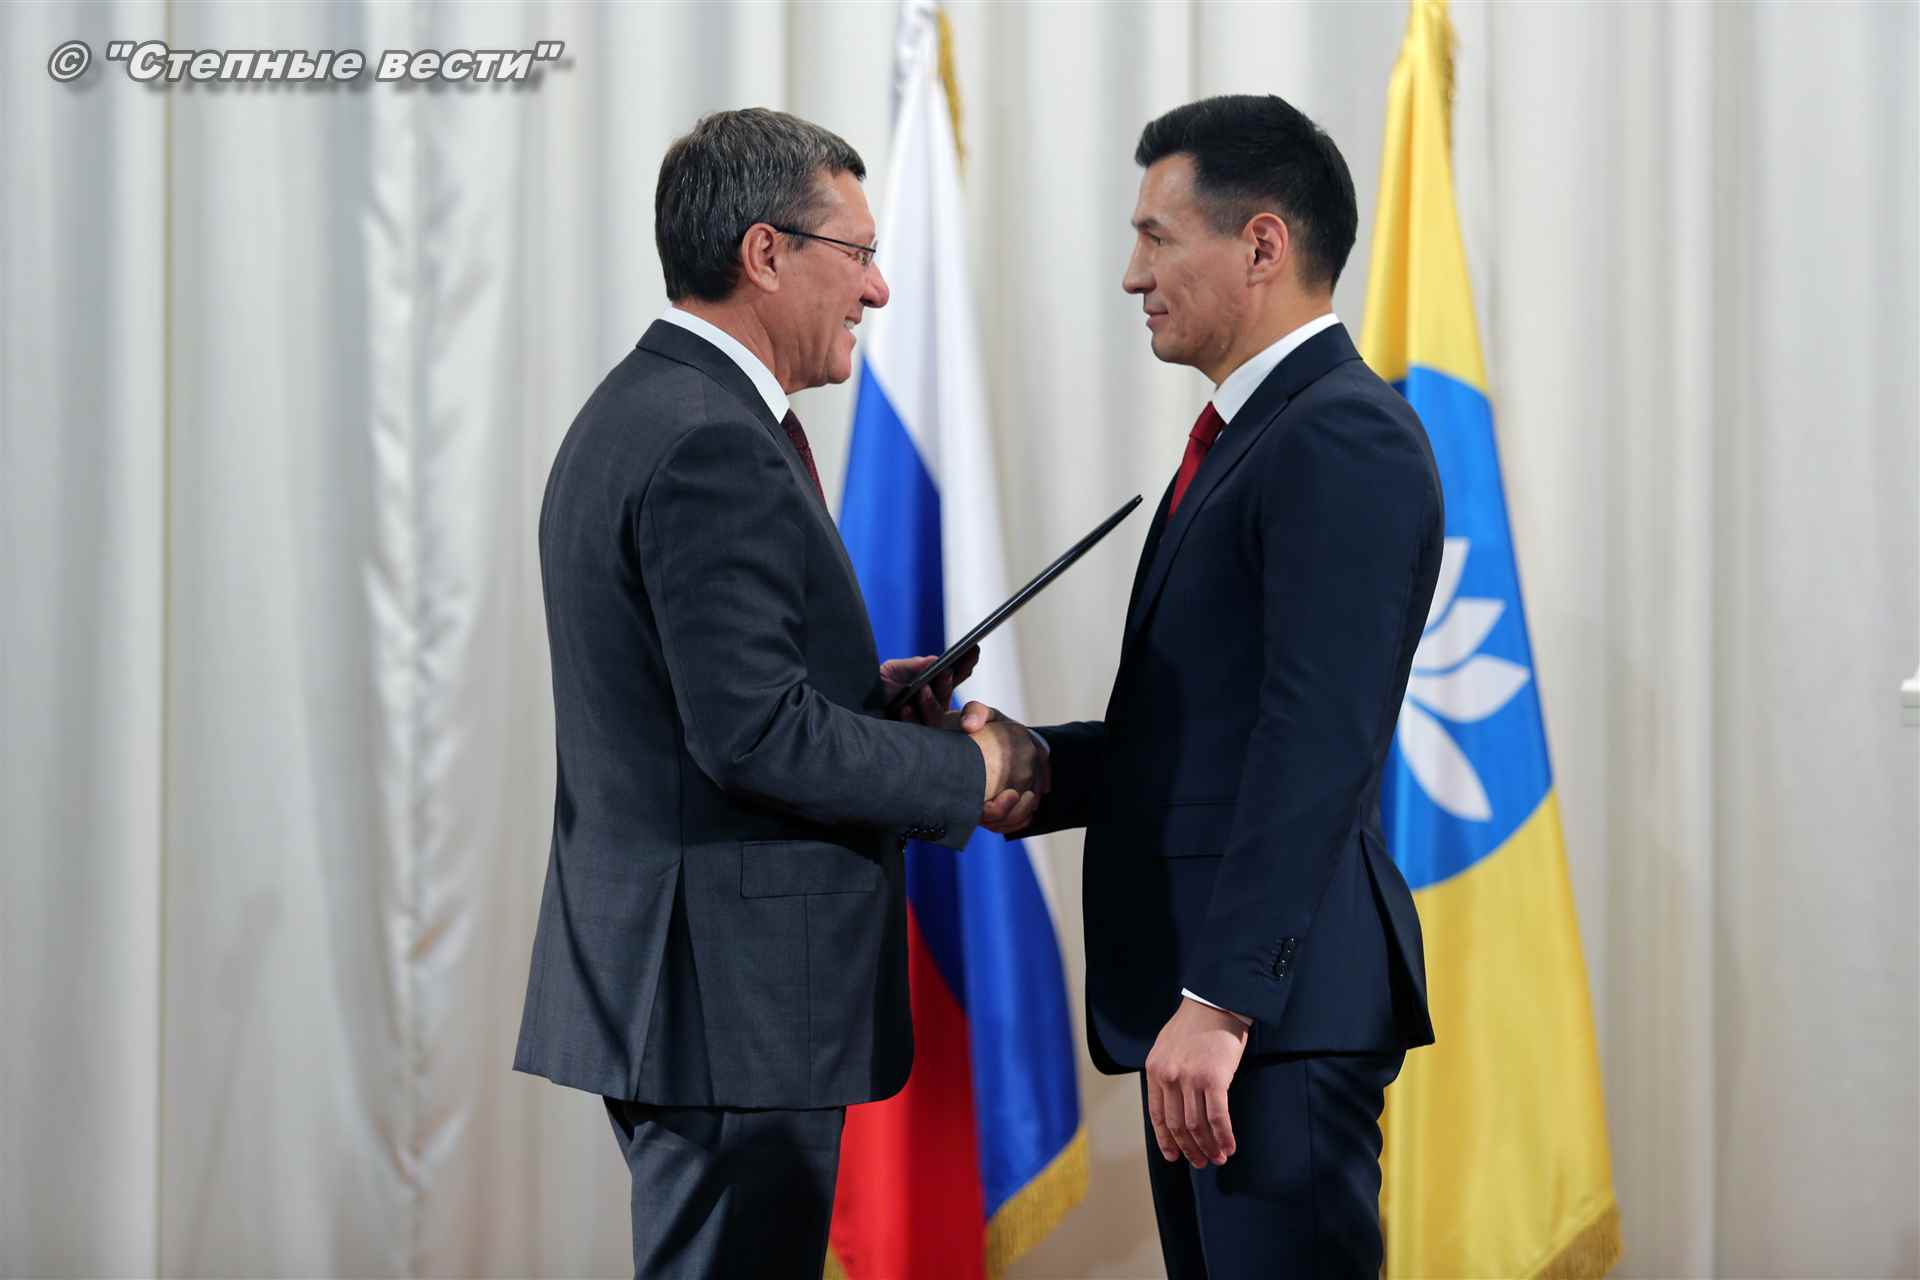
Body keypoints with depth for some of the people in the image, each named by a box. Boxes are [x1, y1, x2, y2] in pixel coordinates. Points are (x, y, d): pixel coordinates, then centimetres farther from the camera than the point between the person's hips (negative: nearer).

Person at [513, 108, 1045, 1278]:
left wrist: (863, 693, 11)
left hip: (647, 969, 11)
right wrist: (971, 773, -11)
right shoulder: (714, 445, -18)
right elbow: (754, 735, -23)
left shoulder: (634, 411, 15)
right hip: (730, 996, -11)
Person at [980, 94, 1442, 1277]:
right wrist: (1034, 766, 3)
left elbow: (1318, 742, -22)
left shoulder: (1346, 441, -14)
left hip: (1281, 999, -10)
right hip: (1201, 997, 10)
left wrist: (1220, 999, -25)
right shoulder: (1251, 436, 19)